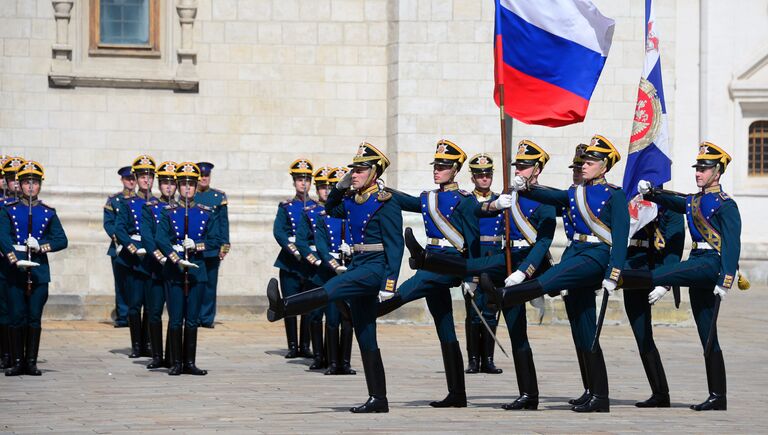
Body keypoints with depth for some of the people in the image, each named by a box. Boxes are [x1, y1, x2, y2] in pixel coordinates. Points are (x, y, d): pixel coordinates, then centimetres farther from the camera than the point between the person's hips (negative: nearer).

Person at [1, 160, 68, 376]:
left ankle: (31, 362, 5)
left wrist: (41, 246, -13)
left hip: (39, 271, 1)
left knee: (35, 318, 0)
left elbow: (62, 240, 5)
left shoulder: (49, 213, 11)